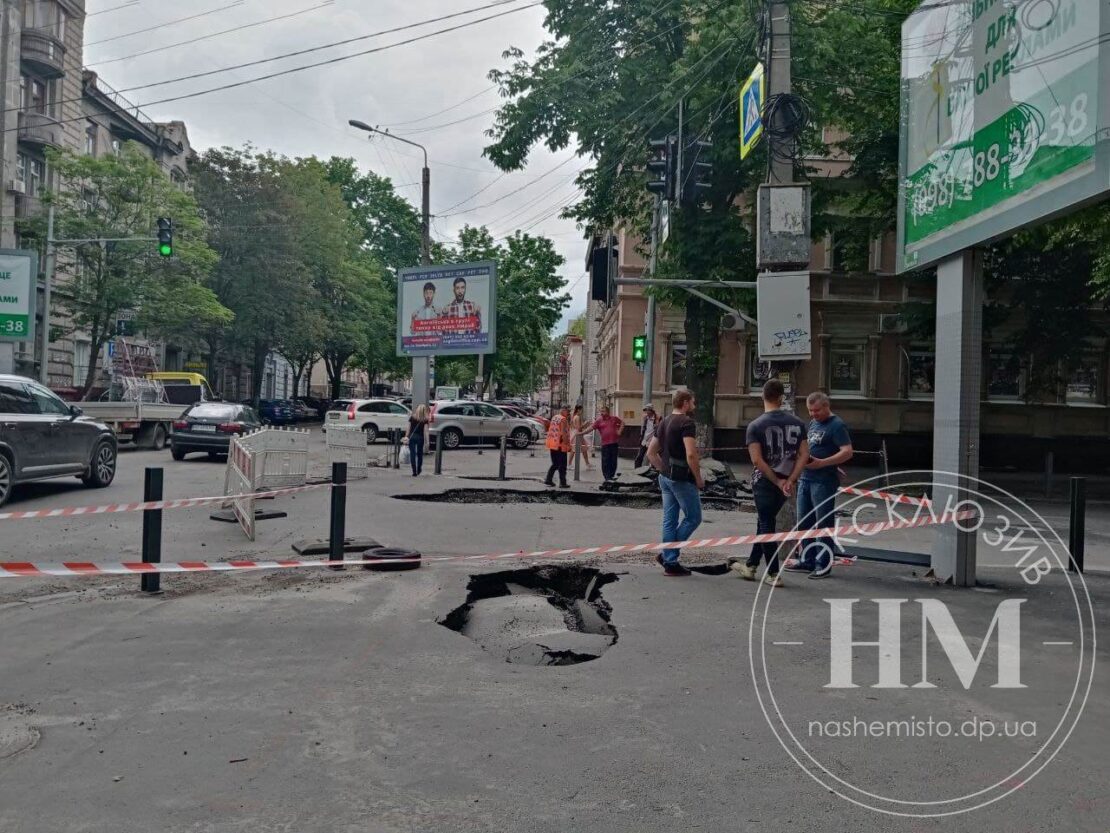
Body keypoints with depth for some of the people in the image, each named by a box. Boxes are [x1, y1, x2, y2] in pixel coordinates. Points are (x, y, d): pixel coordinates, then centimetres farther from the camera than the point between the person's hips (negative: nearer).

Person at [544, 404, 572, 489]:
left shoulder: (554, 418, 15)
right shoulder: (563, 419, -11)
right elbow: (563, 433, -19)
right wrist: (567, 444, -17)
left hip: (552, 444, 8)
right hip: (560, 445, -8)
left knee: (555, 464, 17)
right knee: (562, 465, -2)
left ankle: (548, 480, 13)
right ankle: (562, 483, -1)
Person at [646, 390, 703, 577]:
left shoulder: (664, 423, 13)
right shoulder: (687, 423, -14)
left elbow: (651, 452, 16)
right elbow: (691, 455, -23)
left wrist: (664, 470, 17)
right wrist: (699, 479, -13)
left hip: (665, 477, 9)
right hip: (682, 479, -9)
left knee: (669, 520, 10)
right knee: (693, 518, 4)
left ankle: (670, 562, 13)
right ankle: (666, 555, 1)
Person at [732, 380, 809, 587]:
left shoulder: (756, 426, -10)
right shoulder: (797, 423, 1)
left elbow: (757, 459, -17)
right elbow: (804, 455, -4)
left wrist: (777, 481, -11)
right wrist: (789, 481, -8)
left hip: (765, 482, -5)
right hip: (786, 482, 5)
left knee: (766, 525, 5)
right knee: (764, 522, 18)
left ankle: (774, 574, 6)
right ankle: (751, 566, 27)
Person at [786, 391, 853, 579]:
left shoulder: (837, 425, -10)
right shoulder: (812, 423, 15)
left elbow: (847, 452, -19)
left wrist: (821, 463, -24)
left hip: (824, 482, -8)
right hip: (805, 479, 9)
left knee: (823, 524, -1)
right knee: (804, 522, 12)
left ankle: (823, 565, 6)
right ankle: (807, 561, 22)